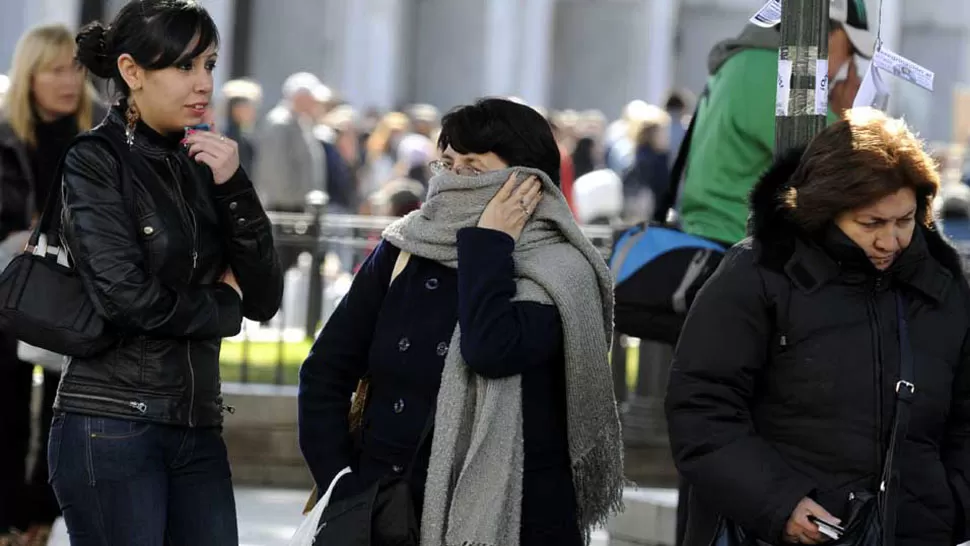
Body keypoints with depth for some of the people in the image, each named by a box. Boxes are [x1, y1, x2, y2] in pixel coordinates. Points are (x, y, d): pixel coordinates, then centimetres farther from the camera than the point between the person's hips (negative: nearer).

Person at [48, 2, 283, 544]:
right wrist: (223, 307, 0)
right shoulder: (96, 162, -4)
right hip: (112, 429, -6)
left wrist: (232, 187, -6)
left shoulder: (200, 165, 13)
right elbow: (126, 296, -15)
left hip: (198, 430, 6)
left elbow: (264, 300, 6)